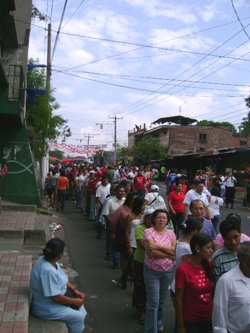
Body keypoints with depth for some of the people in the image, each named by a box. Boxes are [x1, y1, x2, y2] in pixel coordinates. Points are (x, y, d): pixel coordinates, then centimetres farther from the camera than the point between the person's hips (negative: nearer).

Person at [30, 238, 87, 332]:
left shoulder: (45, 259, -5)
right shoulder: (47, 271, -34)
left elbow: (63, 278, 8)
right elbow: (56, 297, -29)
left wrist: (75, 290, 1)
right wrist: (75, 302, -16)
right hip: (46, 308, -10)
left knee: (80, 301, 13)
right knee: (78, 317, -12)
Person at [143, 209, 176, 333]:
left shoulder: (171, 233, 4)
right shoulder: (148, 232, -10)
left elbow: (174, 250, -10)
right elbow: (151, 252, -20)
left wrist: (158, 246, -21)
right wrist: (170, 255, -14)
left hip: (168, 271, 4)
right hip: (152, 271, -4)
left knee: (162, 301, 17)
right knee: (153, 303, 0)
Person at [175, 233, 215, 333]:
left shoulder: (209, 265, -2)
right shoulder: (183, 270, -18)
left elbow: (213, 290, 7)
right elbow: (179, 299, -13)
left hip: (209, 319, 5)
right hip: (190, 322, -5)